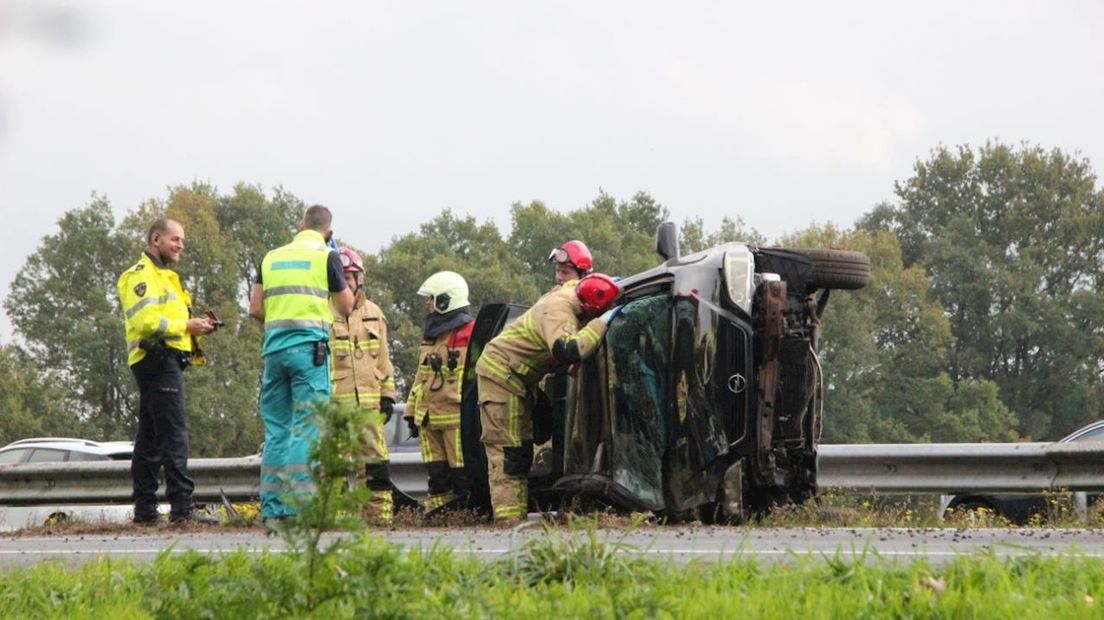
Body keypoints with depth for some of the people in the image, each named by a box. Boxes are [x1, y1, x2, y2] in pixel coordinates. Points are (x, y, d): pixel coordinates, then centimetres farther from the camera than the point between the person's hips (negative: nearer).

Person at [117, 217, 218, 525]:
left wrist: (196, 326, 8)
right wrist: (186, 326, -15)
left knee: (150, 437, 10)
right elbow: (145, 320, -20)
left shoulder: (162, 276, 27)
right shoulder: (142, 275, -7)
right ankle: (182, 507, -20)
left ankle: (145, 508, 12)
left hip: (165, 361, 11)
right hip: (158, 359, -11)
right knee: (174, 434, -15)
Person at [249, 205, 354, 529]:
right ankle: (298, 509, -13)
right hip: (310, 345, -4)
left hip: (274, 346, 4)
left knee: (276, 428, 9)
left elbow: (255, 309, 11)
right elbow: (346, 307, 7)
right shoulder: (326, 256, 1)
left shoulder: (272, 258, 14)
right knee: (307, 429, -6)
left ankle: (272, 510, 6)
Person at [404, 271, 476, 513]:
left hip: (456, 418, -8)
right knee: (436, 475, 8)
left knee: (462, 475, -8)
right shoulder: (431, 334, 22)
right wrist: (412, 412, 23)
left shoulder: (469, 332, -6)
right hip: (429, 418, 8)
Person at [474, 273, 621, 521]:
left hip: (517, 377, 10)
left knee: (521, 447, 10)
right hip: (500, 373, -10)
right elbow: (568, 351, -45)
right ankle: (507, 517, -17)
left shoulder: (571, 291, -1)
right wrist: (601, 323, -37)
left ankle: (518, 513, 12)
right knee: (506, 448, -13)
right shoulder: (558, 312, -29)